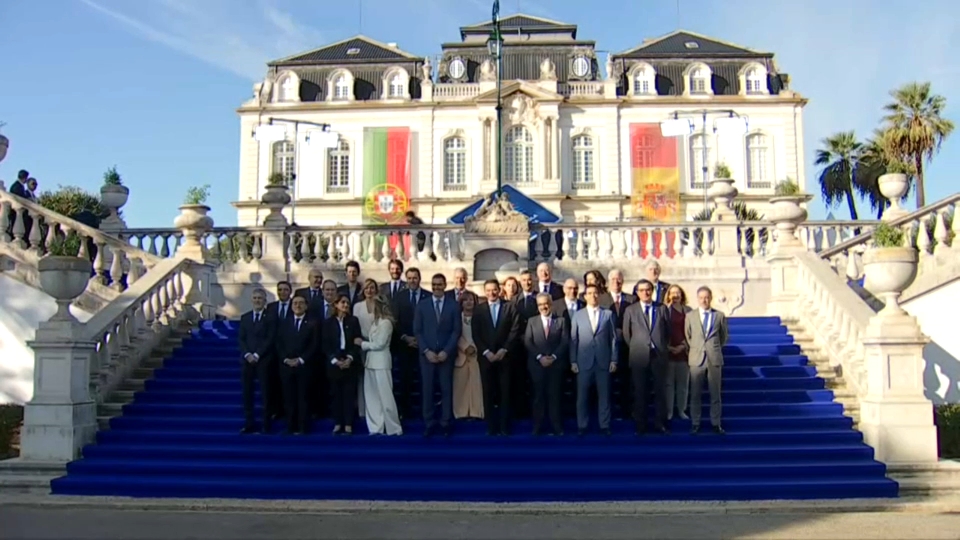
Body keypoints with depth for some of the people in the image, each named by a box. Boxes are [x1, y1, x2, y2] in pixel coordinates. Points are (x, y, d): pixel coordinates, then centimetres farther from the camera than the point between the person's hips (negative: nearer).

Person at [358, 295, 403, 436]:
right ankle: (376, 427, 16)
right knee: (372, 396, 10)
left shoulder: (386, 323, -12)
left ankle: (393, 428, 6)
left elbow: (379, 344, -15)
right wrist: (362, 342, -4)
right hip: (371, 362, 9)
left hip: (381, 363, -9)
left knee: (385, 396, -3)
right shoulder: (375, 322, 13)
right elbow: (371, 340, 11)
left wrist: (362, 343, -8)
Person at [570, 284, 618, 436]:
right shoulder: (577, 315, 6)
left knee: (604, 395, 4)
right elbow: (573, 339, 4)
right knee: (582, 396, 3)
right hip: (584, 361, 0)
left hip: (603, 361, 0)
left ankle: (604, 425, 11)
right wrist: (573, 361, -1)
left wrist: (613, 360, -1)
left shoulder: (608, 314, 6)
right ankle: (582, 426, 11)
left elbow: (613, 338, 5)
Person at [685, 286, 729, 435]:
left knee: (715, 394, 4)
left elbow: (724, 336, 14)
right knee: (695, 394, 3)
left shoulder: (719, 316, 3)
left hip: (714, 359, 0)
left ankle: (716, 423, 11)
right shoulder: (690, 316, 4)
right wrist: (695, 349, 7)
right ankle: (695, 423, 9)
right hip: (696, 359, 0)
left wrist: (715, 348, 11)